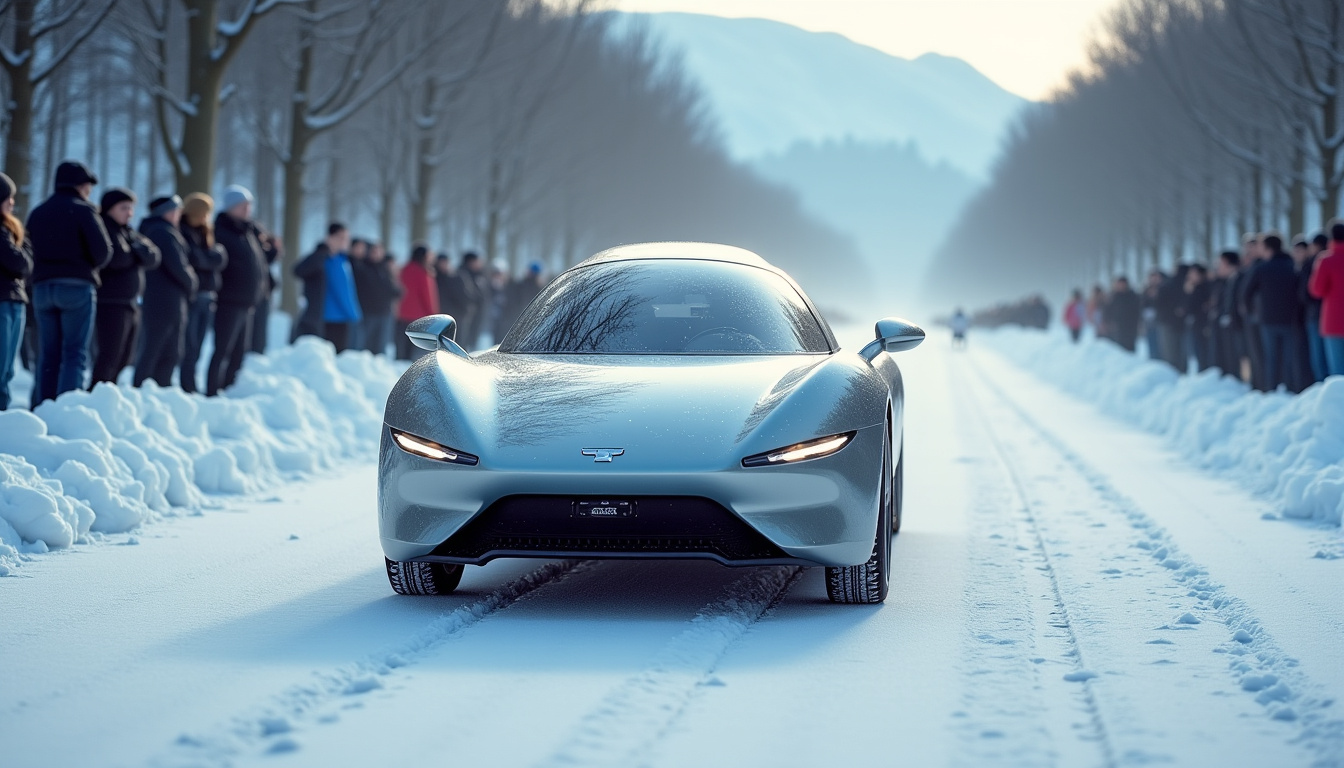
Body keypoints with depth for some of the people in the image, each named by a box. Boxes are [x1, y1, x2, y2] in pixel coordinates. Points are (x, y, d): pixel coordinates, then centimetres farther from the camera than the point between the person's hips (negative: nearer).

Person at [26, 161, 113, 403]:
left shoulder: (37, 213, 14)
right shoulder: (83, 210, -4)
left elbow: (34, 251, 8)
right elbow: (103, 250, -11)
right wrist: (91, 265, 8)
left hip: (42, 286, 5)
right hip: (77, 287, -5)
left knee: (48, 355, 8)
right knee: (75, 354, -4)